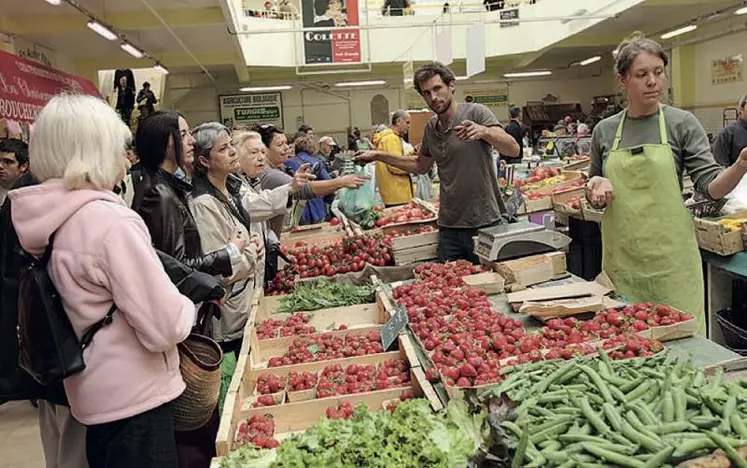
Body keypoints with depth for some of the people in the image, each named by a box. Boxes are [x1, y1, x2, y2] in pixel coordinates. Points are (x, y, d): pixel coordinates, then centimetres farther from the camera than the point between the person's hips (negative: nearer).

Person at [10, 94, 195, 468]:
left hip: (91, 393, 8)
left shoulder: (41, 219, 0)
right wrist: (187, 307, -5)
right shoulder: (110, 222, -25)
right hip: (132, 396, -8)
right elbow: (165, 327, -26)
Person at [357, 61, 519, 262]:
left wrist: (484, 132, -37)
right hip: (448, 226, 5)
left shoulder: (475, 113, -8)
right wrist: (379, 156, 20)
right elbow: (421, 166, 25)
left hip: (484, 223, -5)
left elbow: (513, 150, -19)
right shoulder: (430, 127, 9)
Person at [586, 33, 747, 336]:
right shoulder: (604, 131, 6)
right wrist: (595, 187, -7)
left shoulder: (682, 123, -1)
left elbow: (711, 186, -7)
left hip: (670, 257, -2)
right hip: (622, 258, 2)